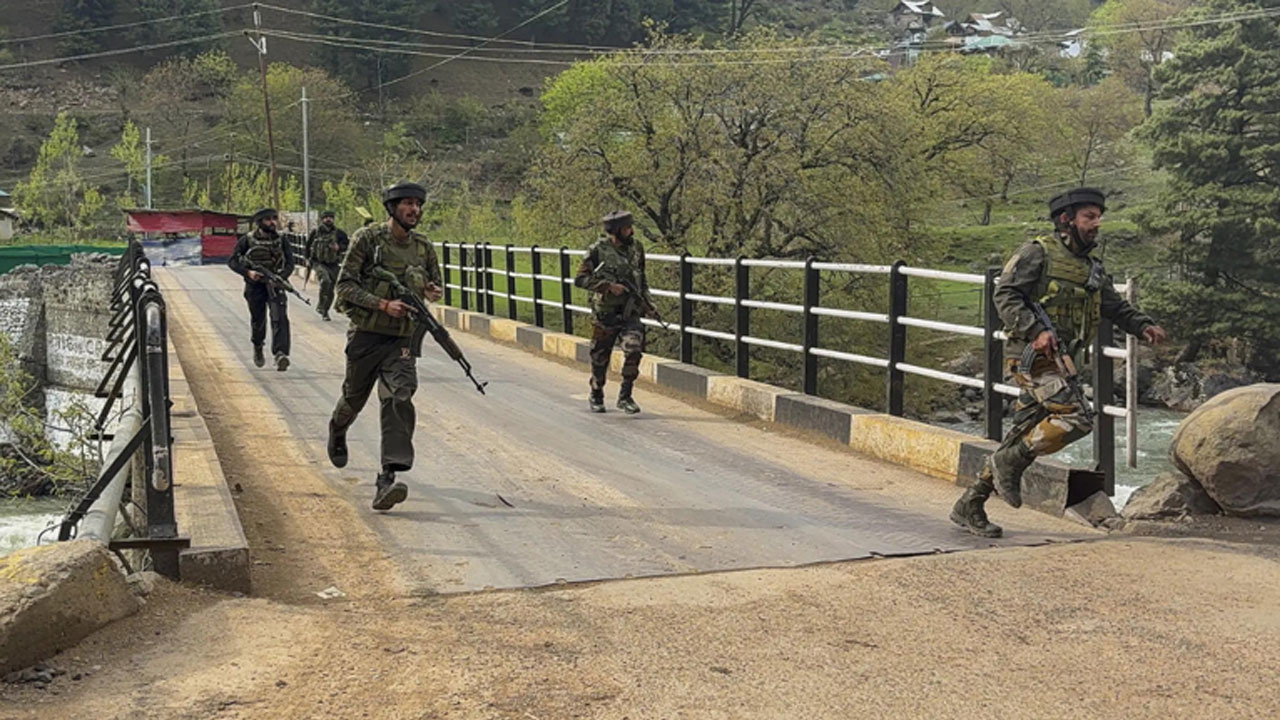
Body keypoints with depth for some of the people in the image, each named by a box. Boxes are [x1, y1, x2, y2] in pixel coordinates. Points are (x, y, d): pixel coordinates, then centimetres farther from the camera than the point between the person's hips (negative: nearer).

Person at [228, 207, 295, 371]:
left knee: (279, 318, -19)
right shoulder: (248, 240, -4)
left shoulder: (281, 240, 1)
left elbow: (290, 264, -1)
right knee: (257, 320, 13)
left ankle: (280, 354, -28)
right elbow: (232, 261, -2)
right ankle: (257, 348, 41)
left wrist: (280, 277, -20)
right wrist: (248, 272, -19)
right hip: (255, 286, 0)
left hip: (275, 285, 0)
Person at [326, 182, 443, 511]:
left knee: (399, 397, -18)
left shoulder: (423, 246, 6)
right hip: (366, 334, -2)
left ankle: (387, 479, -24)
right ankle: (337, 429, 54)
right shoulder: (367, 238, -7)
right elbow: (345, 286, -9)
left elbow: (436, 282, 20)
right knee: (355, 397, 16)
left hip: (402, 338, 2)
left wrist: (433, 291, -5)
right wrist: (383, 305, -21)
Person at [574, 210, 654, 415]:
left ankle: (625, 396, -5)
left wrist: (647, 301, 11)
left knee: (634, 350, -18)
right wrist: (608, 286, -19)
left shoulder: (636, 247, 5)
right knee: (600, 358, 9)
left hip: (630, 313, 3)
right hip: (605, 313, -2)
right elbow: (580, 278, -12)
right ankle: (596, 397, 32)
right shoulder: (598, 250, -9)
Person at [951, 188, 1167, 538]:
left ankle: (969, 506, 15)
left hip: (1058, 362, 9)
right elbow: (1004, 294, -12)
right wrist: (1035, 331, -24)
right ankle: (1011, 461, -5)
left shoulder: (1092, 269, 20)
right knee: (1077, 418, -21)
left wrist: (1144, 326, 2)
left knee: (1024, 437, 8)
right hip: (1032, 356, -8)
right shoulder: (1038, 253, -5)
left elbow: (1116, 307, 22)